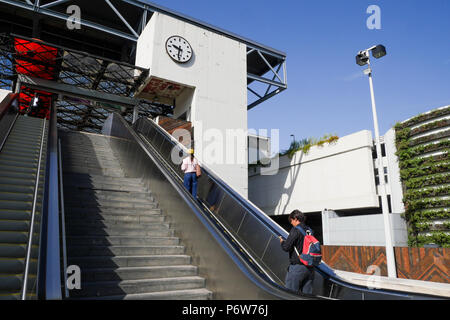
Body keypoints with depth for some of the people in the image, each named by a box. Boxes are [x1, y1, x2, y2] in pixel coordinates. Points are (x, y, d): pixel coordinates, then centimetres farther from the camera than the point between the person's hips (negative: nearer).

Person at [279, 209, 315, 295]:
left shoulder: (295, 230, -12)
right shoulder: (309, 230, 9)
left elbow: (286, 247, -15)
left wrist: (282, 241, 7)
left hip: (297, 266, -7)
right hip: (310, 267, 7)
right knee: (307, 294, 14)